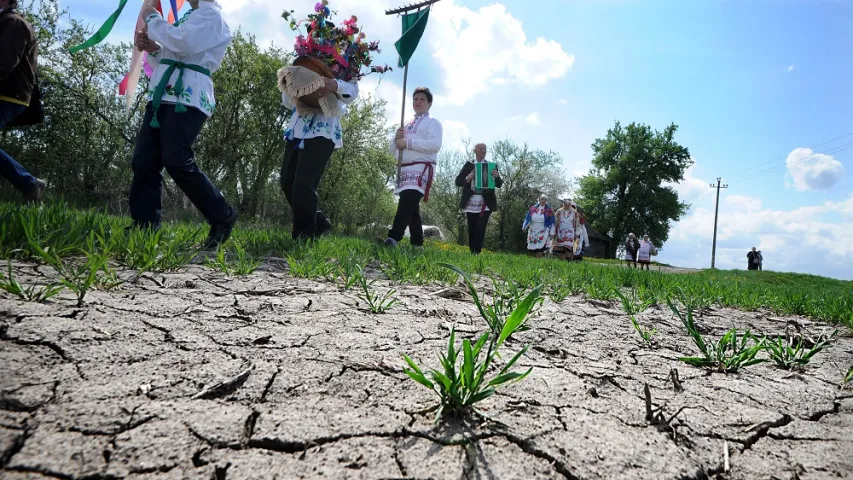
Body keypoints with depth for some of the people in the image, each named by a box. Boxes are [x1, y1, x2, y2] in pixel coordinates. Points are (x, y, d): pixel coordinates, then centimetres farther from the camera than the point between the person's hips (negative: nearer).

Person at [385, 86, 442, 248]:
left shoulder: (432, 122, 7)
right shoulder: (406, 125, 27)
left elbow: (435, 144, -13)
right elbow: (392, 149, 24)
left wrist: (408, 143, -13)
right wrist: (396, 139, 0)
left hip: (421, 168, -8)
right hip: (404, 169, 8)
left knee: (407, 201, -25)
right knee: (411, 205, 5)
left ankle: (394, 238, -37)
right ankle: (417, 243, 9)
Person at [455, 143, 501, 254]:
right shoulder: (468, 165, 8)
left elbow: (499, 185, 5)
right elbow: (458, 181, 5)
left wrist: (497, 177, -16)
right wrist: (467, 179, -15)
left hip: (486, 203, -1)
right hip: (471, 203, 1)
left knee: (481, 228, -12)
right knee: (472, 229, 4)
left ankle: (477, 253, -10)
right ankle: (472, 253, 12)